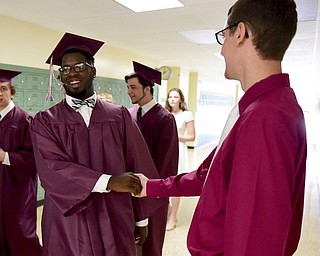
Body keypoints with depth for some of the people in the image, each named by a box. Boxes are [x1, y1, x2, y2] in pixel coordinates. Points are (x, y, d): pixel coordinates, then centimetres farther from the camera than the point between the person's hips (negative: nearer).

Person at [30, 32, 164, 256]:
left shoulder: (120, 116, 0)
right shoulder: (45, 121, -1)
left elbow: (138, 167, 0)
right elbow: (52, 167, -15)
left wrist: (141, 219, 2)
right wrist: (108, 182, -26)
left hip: (115, 222, 1)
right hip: (68, 226, 0)